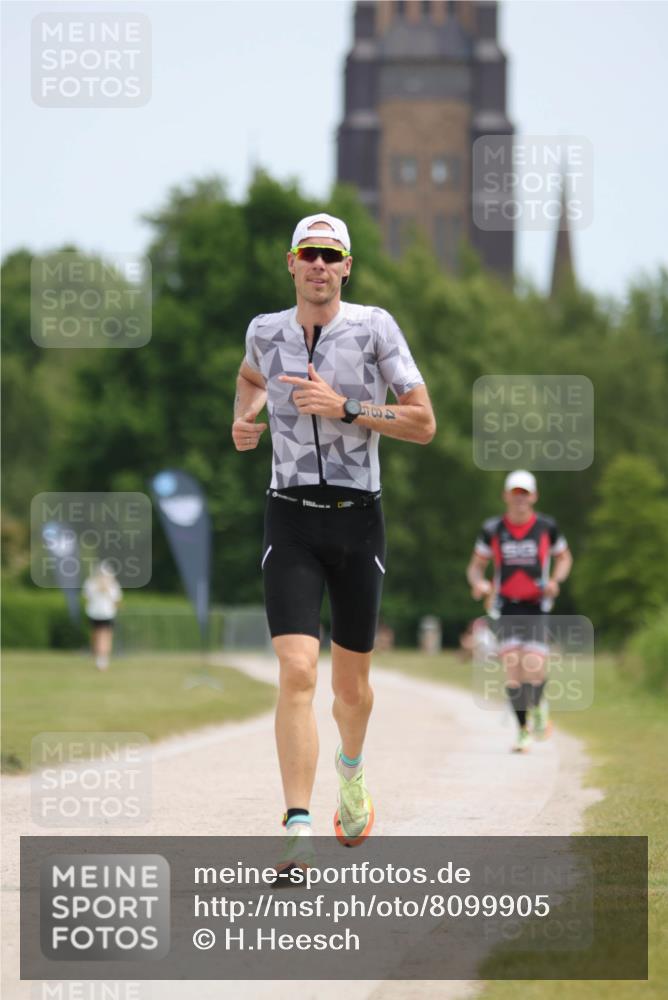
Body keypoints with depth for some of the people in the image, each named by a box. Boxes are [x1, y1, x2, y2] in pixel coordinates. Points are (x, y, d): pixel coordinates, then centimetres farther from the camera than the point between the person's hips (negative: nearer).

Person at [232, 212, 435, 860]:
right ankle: (298, 832, -20)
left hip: (358, 520, 0)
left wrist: (344, 407, -16)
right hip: (291, 520, 0)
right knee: (297, 672, -17)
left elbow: (423, 424, -6)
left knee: (351, 681, 13)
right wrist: (243, 419, 9)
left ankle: (351, 772, 47)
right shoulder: (265, 331, 4)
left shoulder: (373, 326, -4)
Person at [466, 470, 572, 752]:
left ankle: (538, 706, 20)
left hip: (536, 607, -1)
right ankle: (523, 731, 6)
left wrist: (555, 581, -4)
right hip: (506, 607, 1)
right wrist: (478, 583, -14)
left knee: (534, 670, -14)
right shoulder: (492, 530, 1)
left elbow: (564, 557, 16)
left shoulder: (546, 527, 1)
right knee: (512, 669, -9)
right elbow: (476, 565, 9)